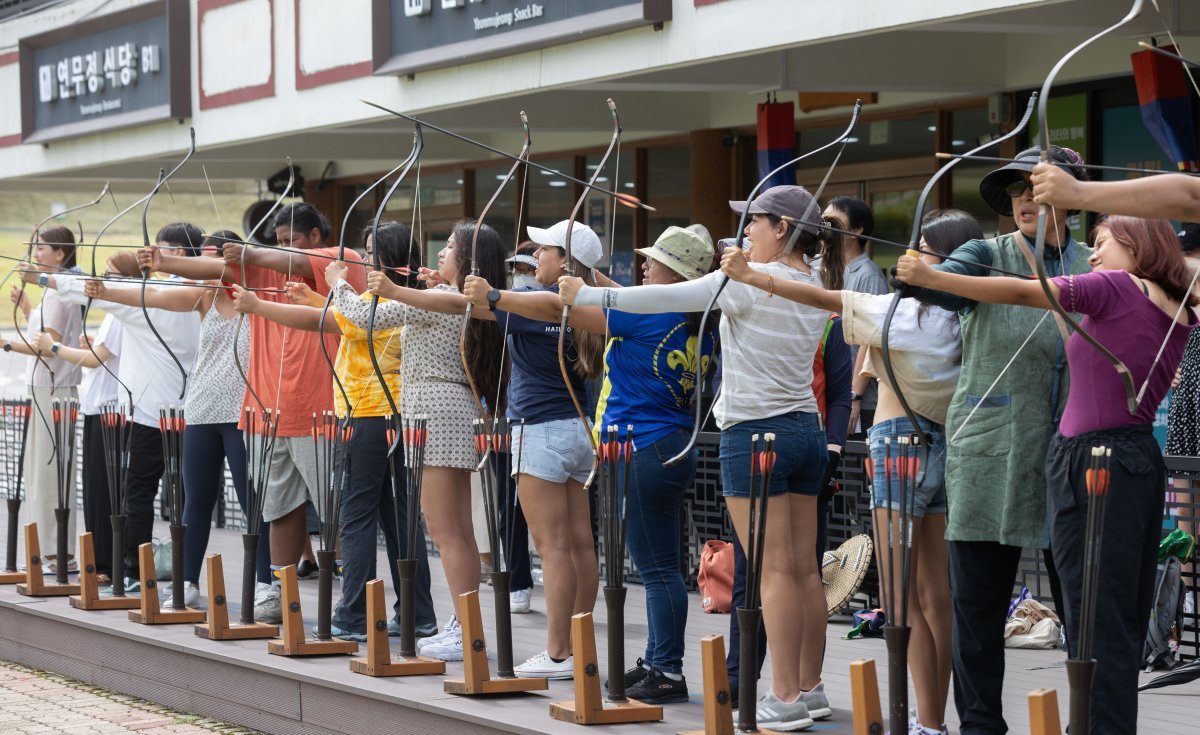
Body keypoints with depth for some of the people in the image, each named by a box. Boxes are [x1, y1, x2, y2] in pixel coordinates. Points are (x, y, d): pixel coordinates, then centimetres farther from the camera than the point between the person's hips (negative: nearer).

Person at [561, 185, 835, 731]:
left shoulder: (752, 280, -13)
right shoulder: (814, 288, 10)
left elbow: (667, 298, -15)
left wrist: (591, 297, -10)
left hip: (756, 434, -8)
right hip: (806, 429, 8)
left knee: (775, 570, -8)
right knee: (804, 569, 9)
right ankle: (810, 687, 14)